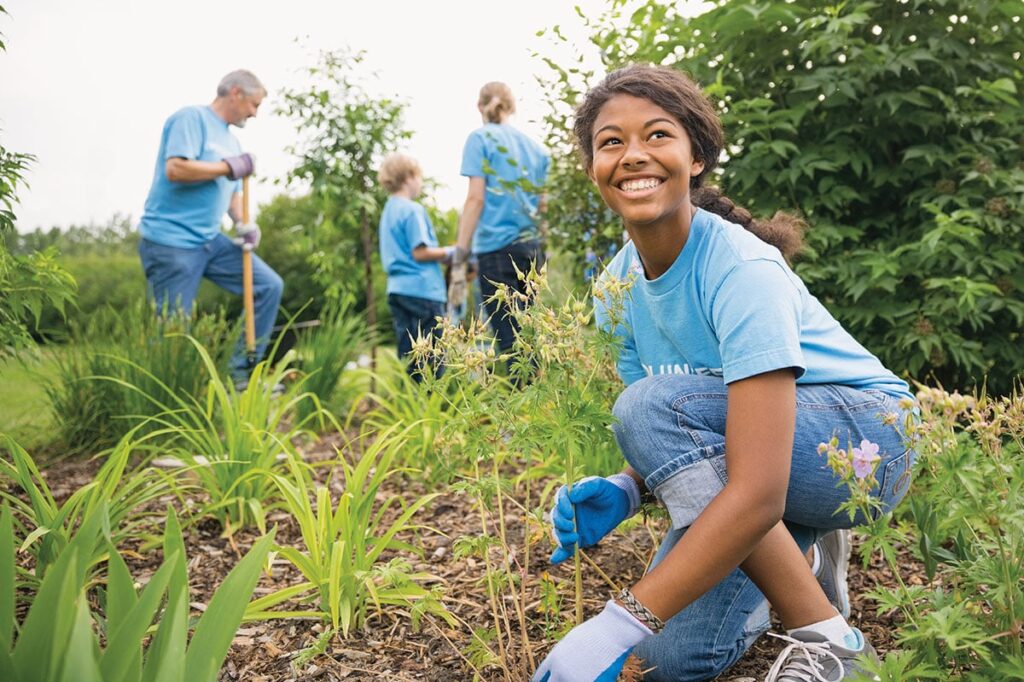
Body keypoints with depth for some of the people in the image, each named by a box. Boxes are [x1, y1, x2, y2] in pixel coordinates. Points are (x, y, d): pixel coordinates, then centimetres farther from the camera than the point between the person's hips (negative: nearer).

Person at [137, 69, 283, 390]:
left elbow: (232, 191, 22)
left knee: (269, 286, 2)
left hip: (210, 241, 9)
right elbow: (175, 169, -22)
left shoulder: (231, 140, 18)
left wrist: (242, 224, 1)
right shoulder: (191, 118, -8)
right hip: (170, 241, -8)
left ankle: (240, 373, 8)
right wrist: (229, 166, -12)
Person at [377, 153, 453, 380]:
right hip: (422, 289, -9)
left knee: (409, 356, 10)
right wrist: (449, 252, -3)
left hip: (397, 289, 9)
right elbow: (420, 253, -16)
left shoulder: (389, 211, 17)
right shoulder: (412, 210, -10)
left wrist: (441, 254, 16)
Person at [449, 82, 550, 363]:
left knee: (511, 342, -8)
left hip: (497, 247, -6)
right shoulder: (536, 147, 17)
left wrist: (459, 258, -9)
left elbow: (476, 197, -7)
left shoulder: (481, 138, 1)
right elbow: (542, 204, 16)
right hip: (532, 249, 6)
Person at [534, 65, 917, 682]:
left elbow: (758, 492, -36)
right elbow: (670, 444, 2)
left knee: (653, 404, -30)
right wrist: (623, 492, -22)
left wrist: (618, 623, -38)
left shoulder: (743, 272, -28)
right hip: (739, 452, 6)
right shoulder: (620, 285, -5)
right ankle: (793, 553, 18)